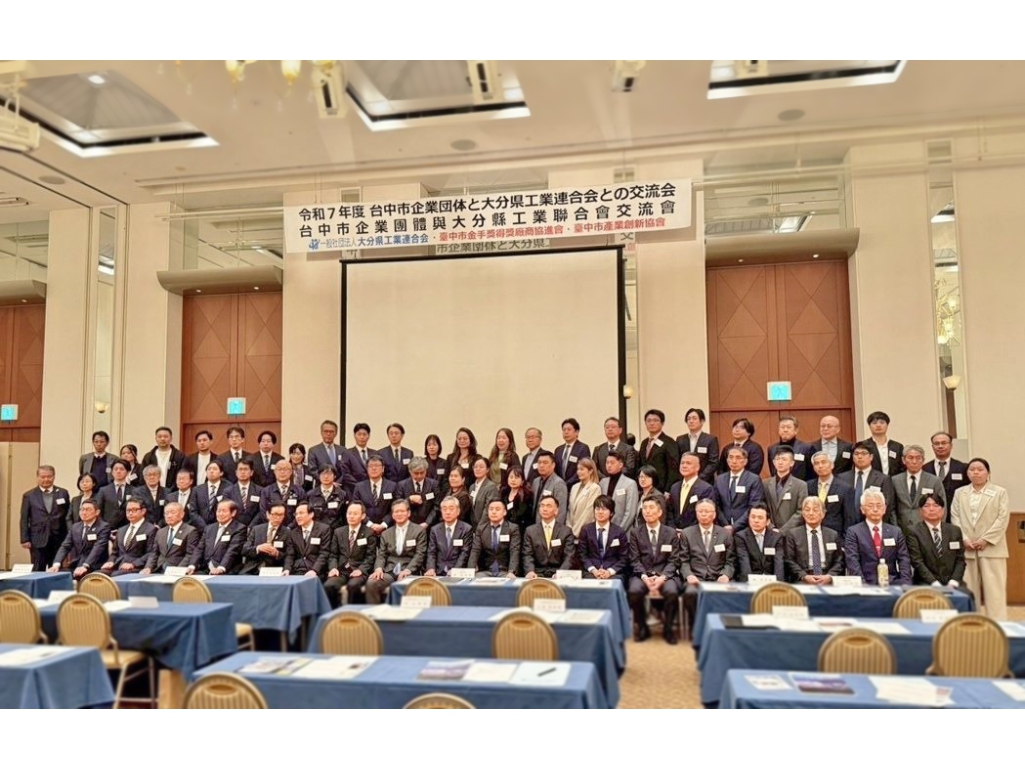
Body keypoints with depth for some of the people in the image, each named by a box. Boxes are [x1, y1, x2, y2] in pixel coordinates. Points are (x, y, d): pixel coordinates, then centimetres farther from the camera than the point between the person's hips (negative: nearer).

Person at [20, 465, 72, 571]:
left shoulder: (63, 493, 8)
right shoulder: (29, 495, 6)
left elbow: (68, 516, 9)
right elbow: (24, 519, 5)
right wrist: (25, 539, -2)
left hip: (58, 539, 1)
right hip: (38, 540, -1)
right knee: (38, 571, 1)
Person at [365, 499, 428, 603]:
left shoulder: (419, 531, 6)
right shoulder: (386, 534, 20)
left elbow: (419, 555, -2)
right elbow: (381, 555, 13)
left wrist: (408, 570, -19)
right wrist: (379, 568, -9)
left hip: (409, 572, -3)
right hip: (389, 572, 4)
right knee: (371, 583, -26)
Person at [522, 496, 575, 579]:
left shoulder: (566, 531, 6)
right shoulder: (530, 531, 10)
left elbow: (569, 557, -1)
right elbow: (528, 556, 2)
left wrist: (560, 573, -19)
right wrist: (530, 571, -18)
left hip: (557, 575, 0)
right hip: (538, 574, 0)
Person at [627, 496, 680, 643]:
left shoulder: (671, 533, 7)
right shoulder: (635, 532, 8)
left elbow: (673, 560, 1)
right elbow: (635, 560, 2)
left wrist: (662, 577, -16)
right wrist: (645, 577, -16)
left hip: (665, 574, 0)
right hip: (642, 574, 0)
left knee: (672, 592, -32)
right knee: (634, 591, -31)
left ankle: (668, 628, -5)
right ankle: (642, 628, -6)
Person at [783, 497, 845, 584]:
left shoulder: (833, 535, 16)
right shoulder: (792, 534, 9)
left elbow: (838, 561, 10)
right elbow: (789, 561, 2)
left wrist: (829, 576, -9)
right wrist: (804, 576, -13)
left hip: (827, 581, 2)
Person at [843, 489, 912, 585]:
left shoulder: (896, 532, 15)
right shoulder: (853, 532, 4)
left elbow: (904, 560, 9)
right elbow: (852, 562, -5)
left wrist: (905, 584, -8)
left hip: (892, 584, 3)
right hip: (866, 585, -3)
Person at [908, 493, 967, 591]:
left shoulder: (955, 530, 14)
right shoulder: (913, 532, 1)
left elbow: (960, 560, 10)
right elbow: (917, 562, -5)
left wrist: (953, 581, -5)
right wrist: (934, 583, -15)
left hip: (951, 582, 4)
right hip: (926, 583, -3)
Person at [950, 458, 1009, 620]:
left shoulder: (1000, 492, 5)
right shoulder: (959, 493, 12)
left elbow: (1002, 519, -3)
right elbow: (955, 518, 7)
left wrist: (986, 539, -11)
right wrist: (964, 539, -7)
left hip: (991, 548, -2)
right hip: (966, 548, 2)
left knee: (994, 589, -2)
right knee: (969, 589, 5)